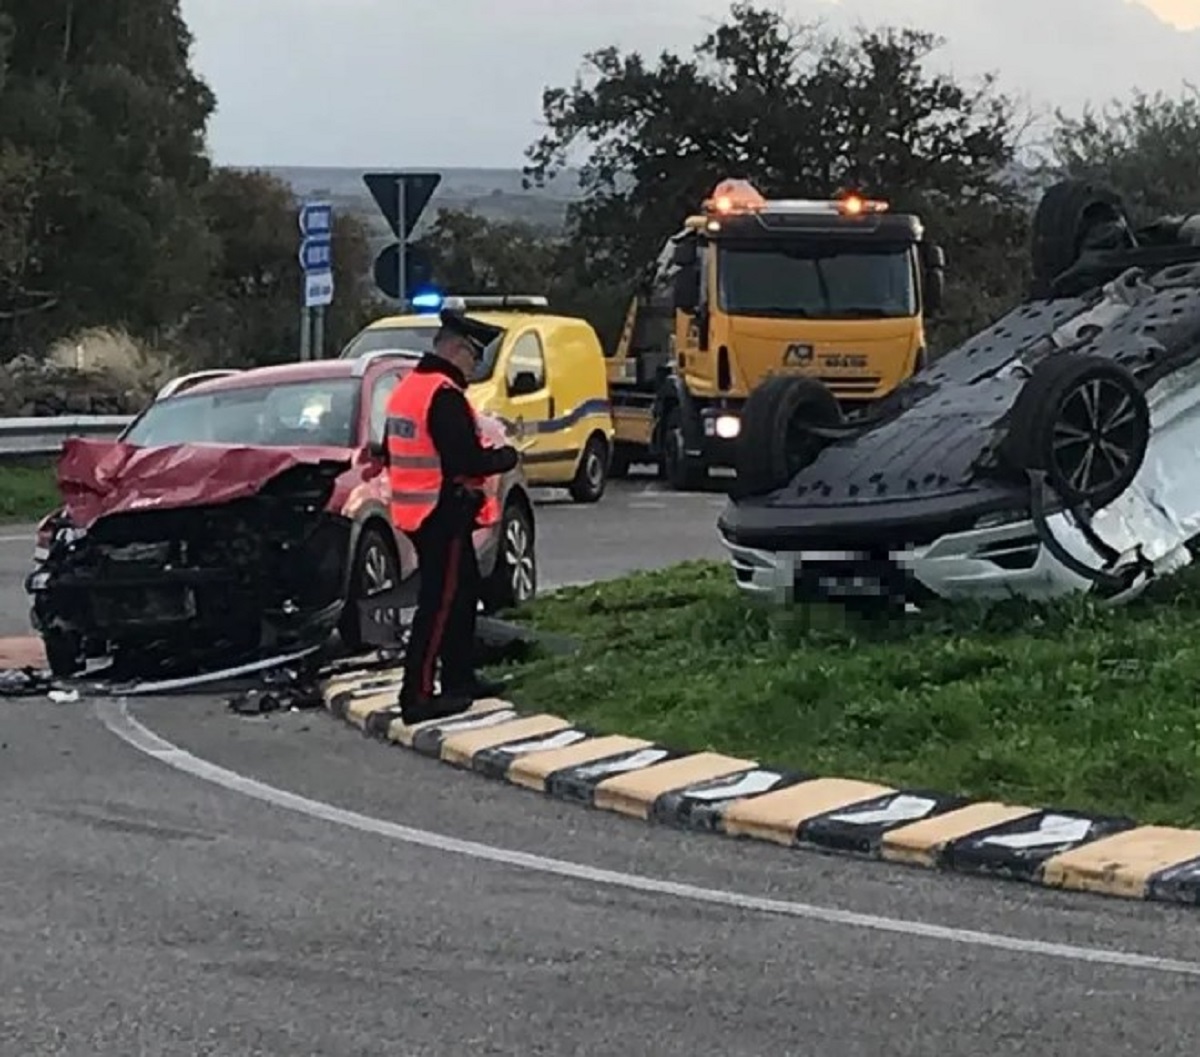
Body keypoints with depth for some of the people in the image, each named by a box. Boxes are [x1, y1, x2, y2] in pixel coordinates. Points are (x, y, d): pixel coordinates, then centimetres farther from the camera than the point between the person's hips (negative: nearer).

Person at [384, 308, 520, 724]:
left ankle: (460, 679, 29)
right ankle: (417, 696, -7)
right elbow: (468, 460, -24)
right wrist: (505, 457, -4)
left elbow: (395, 452, 18)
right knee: (440, 604, -6)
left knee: (463, 592, 20)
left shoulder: (407, 389, 12)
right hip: (443, 515, -10)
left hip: (417, 511, 10)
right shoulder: (445, 396, -20)